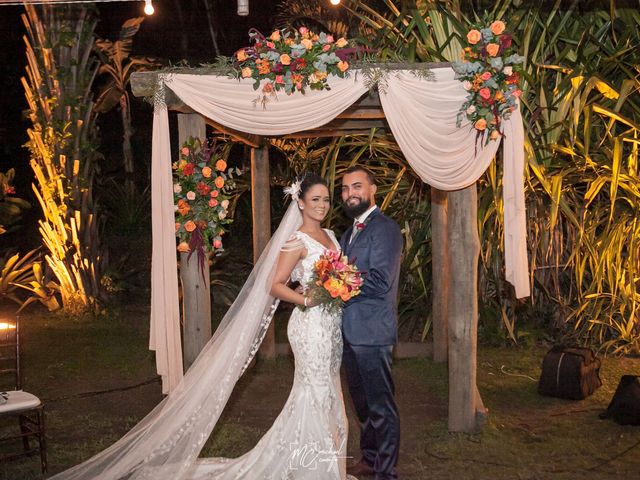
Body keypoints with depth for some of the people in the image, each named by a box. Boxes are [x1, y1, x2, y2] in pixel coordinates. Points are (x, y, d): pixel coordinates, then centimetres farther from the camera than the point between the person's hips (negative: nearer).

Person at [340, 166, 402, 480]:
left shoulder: (385, 229, -13)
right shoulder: (350, 232, 16)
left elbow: (380, 281, -23)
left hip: (372, 332, -9)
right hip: (350, 331, 9)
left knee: (380, 404, 1)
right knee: (362, 402, 21)